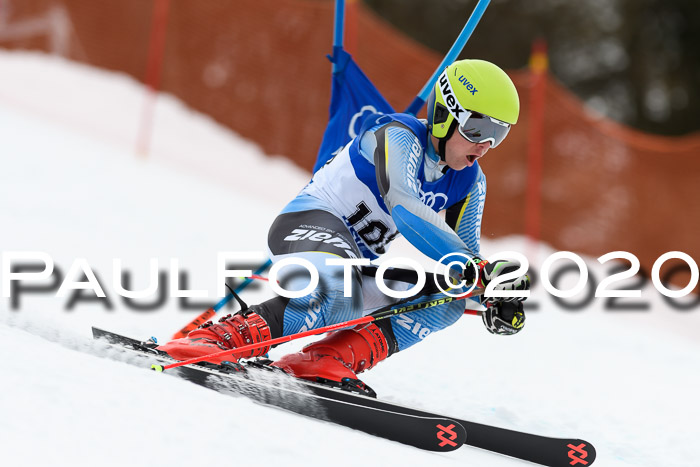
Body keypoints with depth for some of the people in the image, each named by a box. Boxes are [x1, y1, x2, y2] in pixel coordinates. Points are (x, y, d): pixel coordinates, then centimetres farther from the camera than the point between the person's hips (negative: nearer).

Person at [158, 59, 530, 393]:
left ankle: (332, 360, -23)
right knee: (338, 297, -40)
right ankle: (224, 338, -33)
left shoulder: (470, 183, 9)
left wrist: (498, 302, -11)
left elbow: (466, 255, 12)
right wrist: (475, 270, -37)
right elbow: (405, 209, -32)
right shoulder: (398, 137, -15)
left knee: (446, 300, -12)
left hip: (360, 262, 9)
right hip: (308, 225, -9)